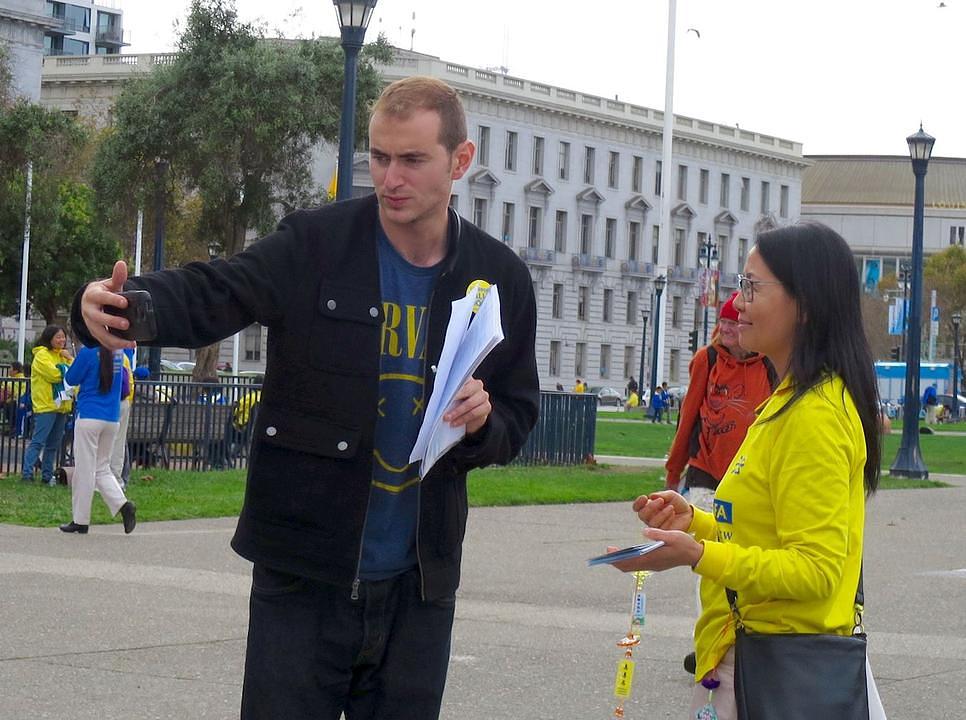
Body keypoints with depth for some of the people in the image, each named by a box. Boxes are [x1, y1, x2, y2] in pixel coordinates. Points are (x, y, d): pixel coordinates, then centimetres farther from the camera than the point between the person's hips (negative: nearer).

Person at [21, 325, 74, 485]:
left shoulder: (62, 355, 17)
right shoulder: (42, 355, -7)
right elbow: (54, 374, -19)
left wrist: (69, 359, -3)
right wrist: (67, 367, -4)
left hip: (61, 405, 8)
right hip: (46, 405, -8)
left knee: (53, 445, 10)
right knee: (38, 441, -12)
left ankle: (47, 475, 15)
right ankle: (27, 472, -13)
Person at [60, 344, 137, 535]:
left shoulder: (88, 352, -13)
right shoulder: (118, 352, 5)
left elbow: (71, 379, -4)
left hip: (89, 417, -6)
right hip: (112, 419, 6)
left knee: (84, 469, 1)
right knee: (102, 468, 15)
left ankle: (80, 521, 5)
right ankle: (123, 505, -5)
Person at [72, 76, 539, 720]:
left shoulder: (501, 278, 3)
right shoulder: (317, 244, -6)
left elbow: (517, 417, 11)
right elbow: (208, 296, -17)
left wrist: (481, 423, -13)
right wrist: (120, 305, -39)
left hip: (419, 587, 3)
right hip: (303, 575, -2)